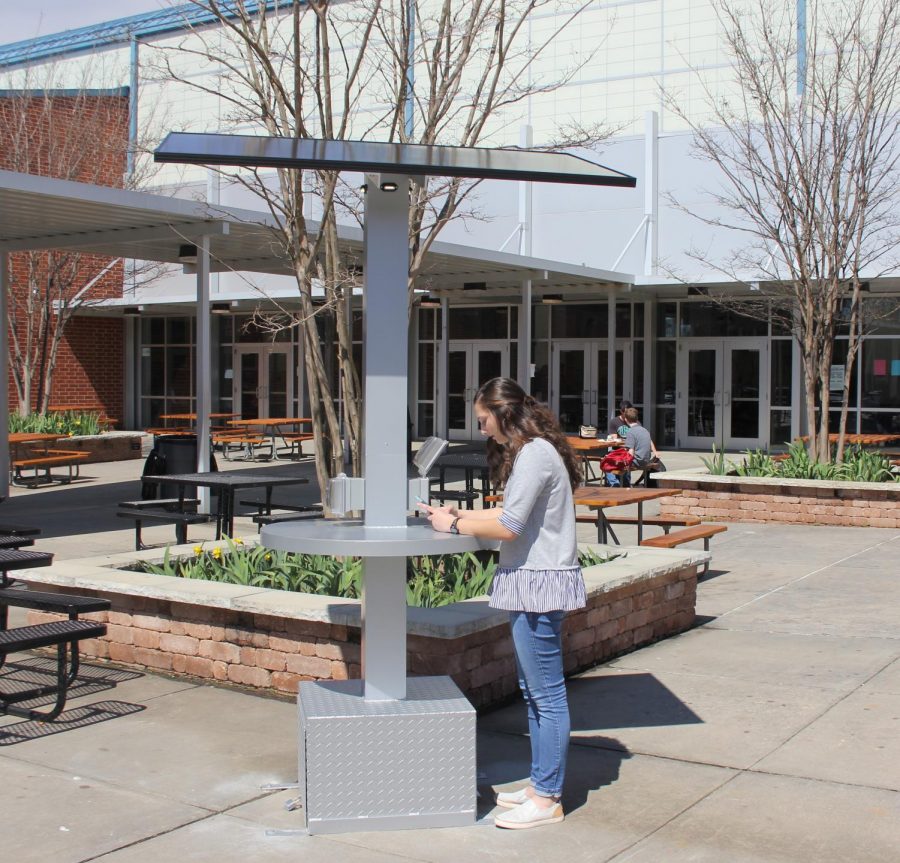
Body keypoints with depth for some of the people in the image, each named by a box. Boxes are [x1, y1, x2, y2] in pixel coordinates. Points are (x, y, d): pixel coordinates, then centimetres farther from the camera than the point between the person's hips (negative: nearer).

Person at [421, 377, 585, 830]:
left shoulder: (535, 454, -17)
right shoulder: (528, 451, 15)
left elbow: (509, 526, -20)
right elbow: (511, 514, 16)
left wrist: (455, 525, -9)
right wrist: (461, 514, 8)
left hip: (540, 582, -11)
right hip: (529, 582, 11)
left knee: (547, 694, -2)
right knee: (532, 692, 17)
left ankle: (547, 800, 6)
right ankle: (540, 784, 27)